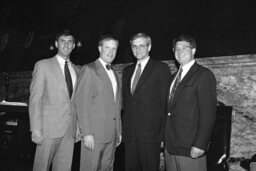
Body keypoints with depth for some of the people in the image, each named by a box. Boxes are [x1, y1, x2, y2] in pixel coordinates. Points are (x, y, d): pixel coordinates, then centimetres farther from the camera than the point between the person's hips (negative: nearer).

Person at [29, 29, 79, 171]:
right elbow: (35, 98, -5)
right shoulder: (43, 65, 0)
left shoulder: (76, 69, 15)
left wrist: (78, 126, 8)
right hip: (49, 127, -4)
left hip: (70, 129, 4)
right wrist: (35, 128, -12)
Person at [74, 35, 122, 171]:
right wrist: (87, 133, -17)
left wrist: (119, 131, 14)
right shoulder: (89, 69, -5)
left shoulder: (114, 74, 18)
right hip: (94, 134, -6)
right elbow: (81, 102, -12)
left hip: (112, 134, 7)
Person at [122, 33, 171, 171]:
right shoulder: (127, 70, 15)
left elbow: (165, 101, -6)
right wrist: (125, 127, 10)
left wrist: (162, 133, -9)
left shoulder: (160, 68, -3)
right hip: (129, 133, 5)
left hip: (150, 132, -5)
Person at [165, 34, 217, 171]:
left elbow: (208, 113, -15)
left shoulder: (204, 75, -9)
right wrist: (165, 137, 8)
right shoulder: (175, 76, 15)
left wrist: (199, 145, -18)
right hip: (170, 145, 7)